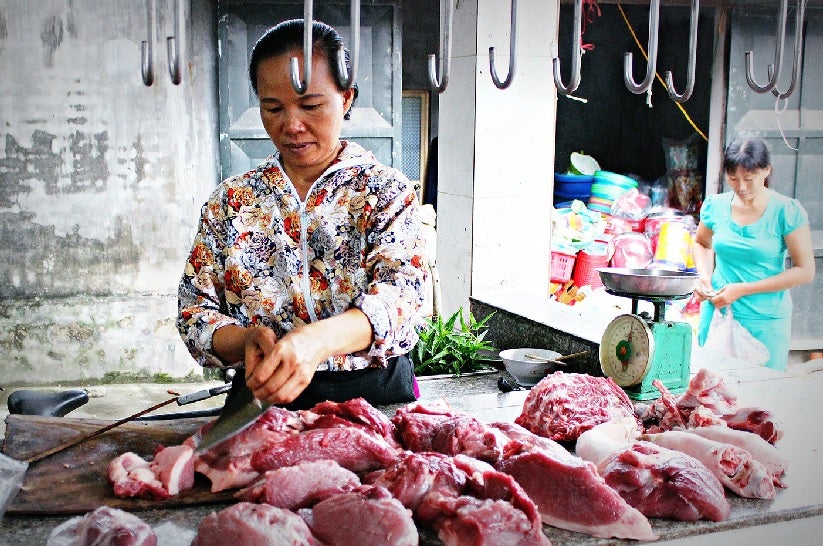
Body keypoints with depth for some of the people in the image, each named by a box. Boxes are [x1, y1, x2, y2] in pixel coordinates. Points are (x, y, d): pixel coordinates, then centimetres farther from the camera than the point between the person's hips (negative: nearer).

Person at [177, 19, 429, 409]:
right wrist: (246, 340, -15)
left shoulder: (387, 191, 2)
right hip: (262, 405, 2)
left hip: (375, 396, -1)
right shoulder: (231, 200, 9)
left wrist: (317, 340, -33)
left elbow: (403, 290, -13)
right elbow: (194, 309, 8)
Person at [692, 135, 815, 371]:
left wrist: (744, 289, -14)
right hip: (717, 313, 3)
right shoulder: (716, 205, 0)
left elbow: (805, 271, -9)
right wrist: (705, 276, -1)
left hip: (766, 322, -3)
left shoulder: (787, 212, -10)